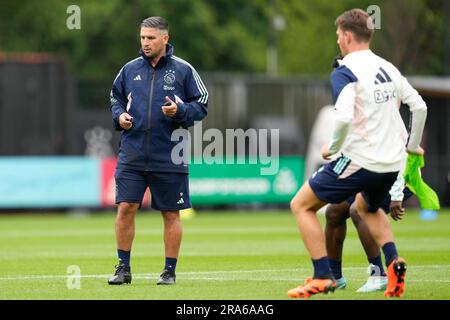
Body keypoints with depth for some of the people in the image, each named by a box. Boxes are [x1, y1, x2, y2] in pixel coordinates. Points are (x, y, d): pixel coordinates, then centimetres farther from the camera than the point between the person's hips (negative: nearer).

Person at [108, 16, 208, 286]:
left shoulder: (183, 70, -1)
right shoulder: (130, 69, 7)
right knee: (126, 208, -5)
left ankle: (170, 271, 15)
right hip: (132, 155, 2)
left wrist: (179, 110, -16)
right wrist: (119, 115, -2)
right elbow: (116, 98, 19)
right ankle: (124, 268, 7)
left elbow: (202, 105, 1)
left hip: (169, 158, -2)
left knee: (171, 214, 4)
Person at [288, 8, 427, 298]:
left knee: (301, 206, 6)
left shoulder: (345, 73, -13)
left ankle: (323, 277, -1)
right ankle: (394, 261, 10)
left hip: (360, 161, -7)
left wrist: (332, 147, -9)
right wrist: (412, 146, 23)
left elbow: (345, 117, -26)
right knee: (367, 208, 35)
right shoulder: (388, 68, 9)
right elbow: (419, 106, 11)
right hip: (392, 163, 8)